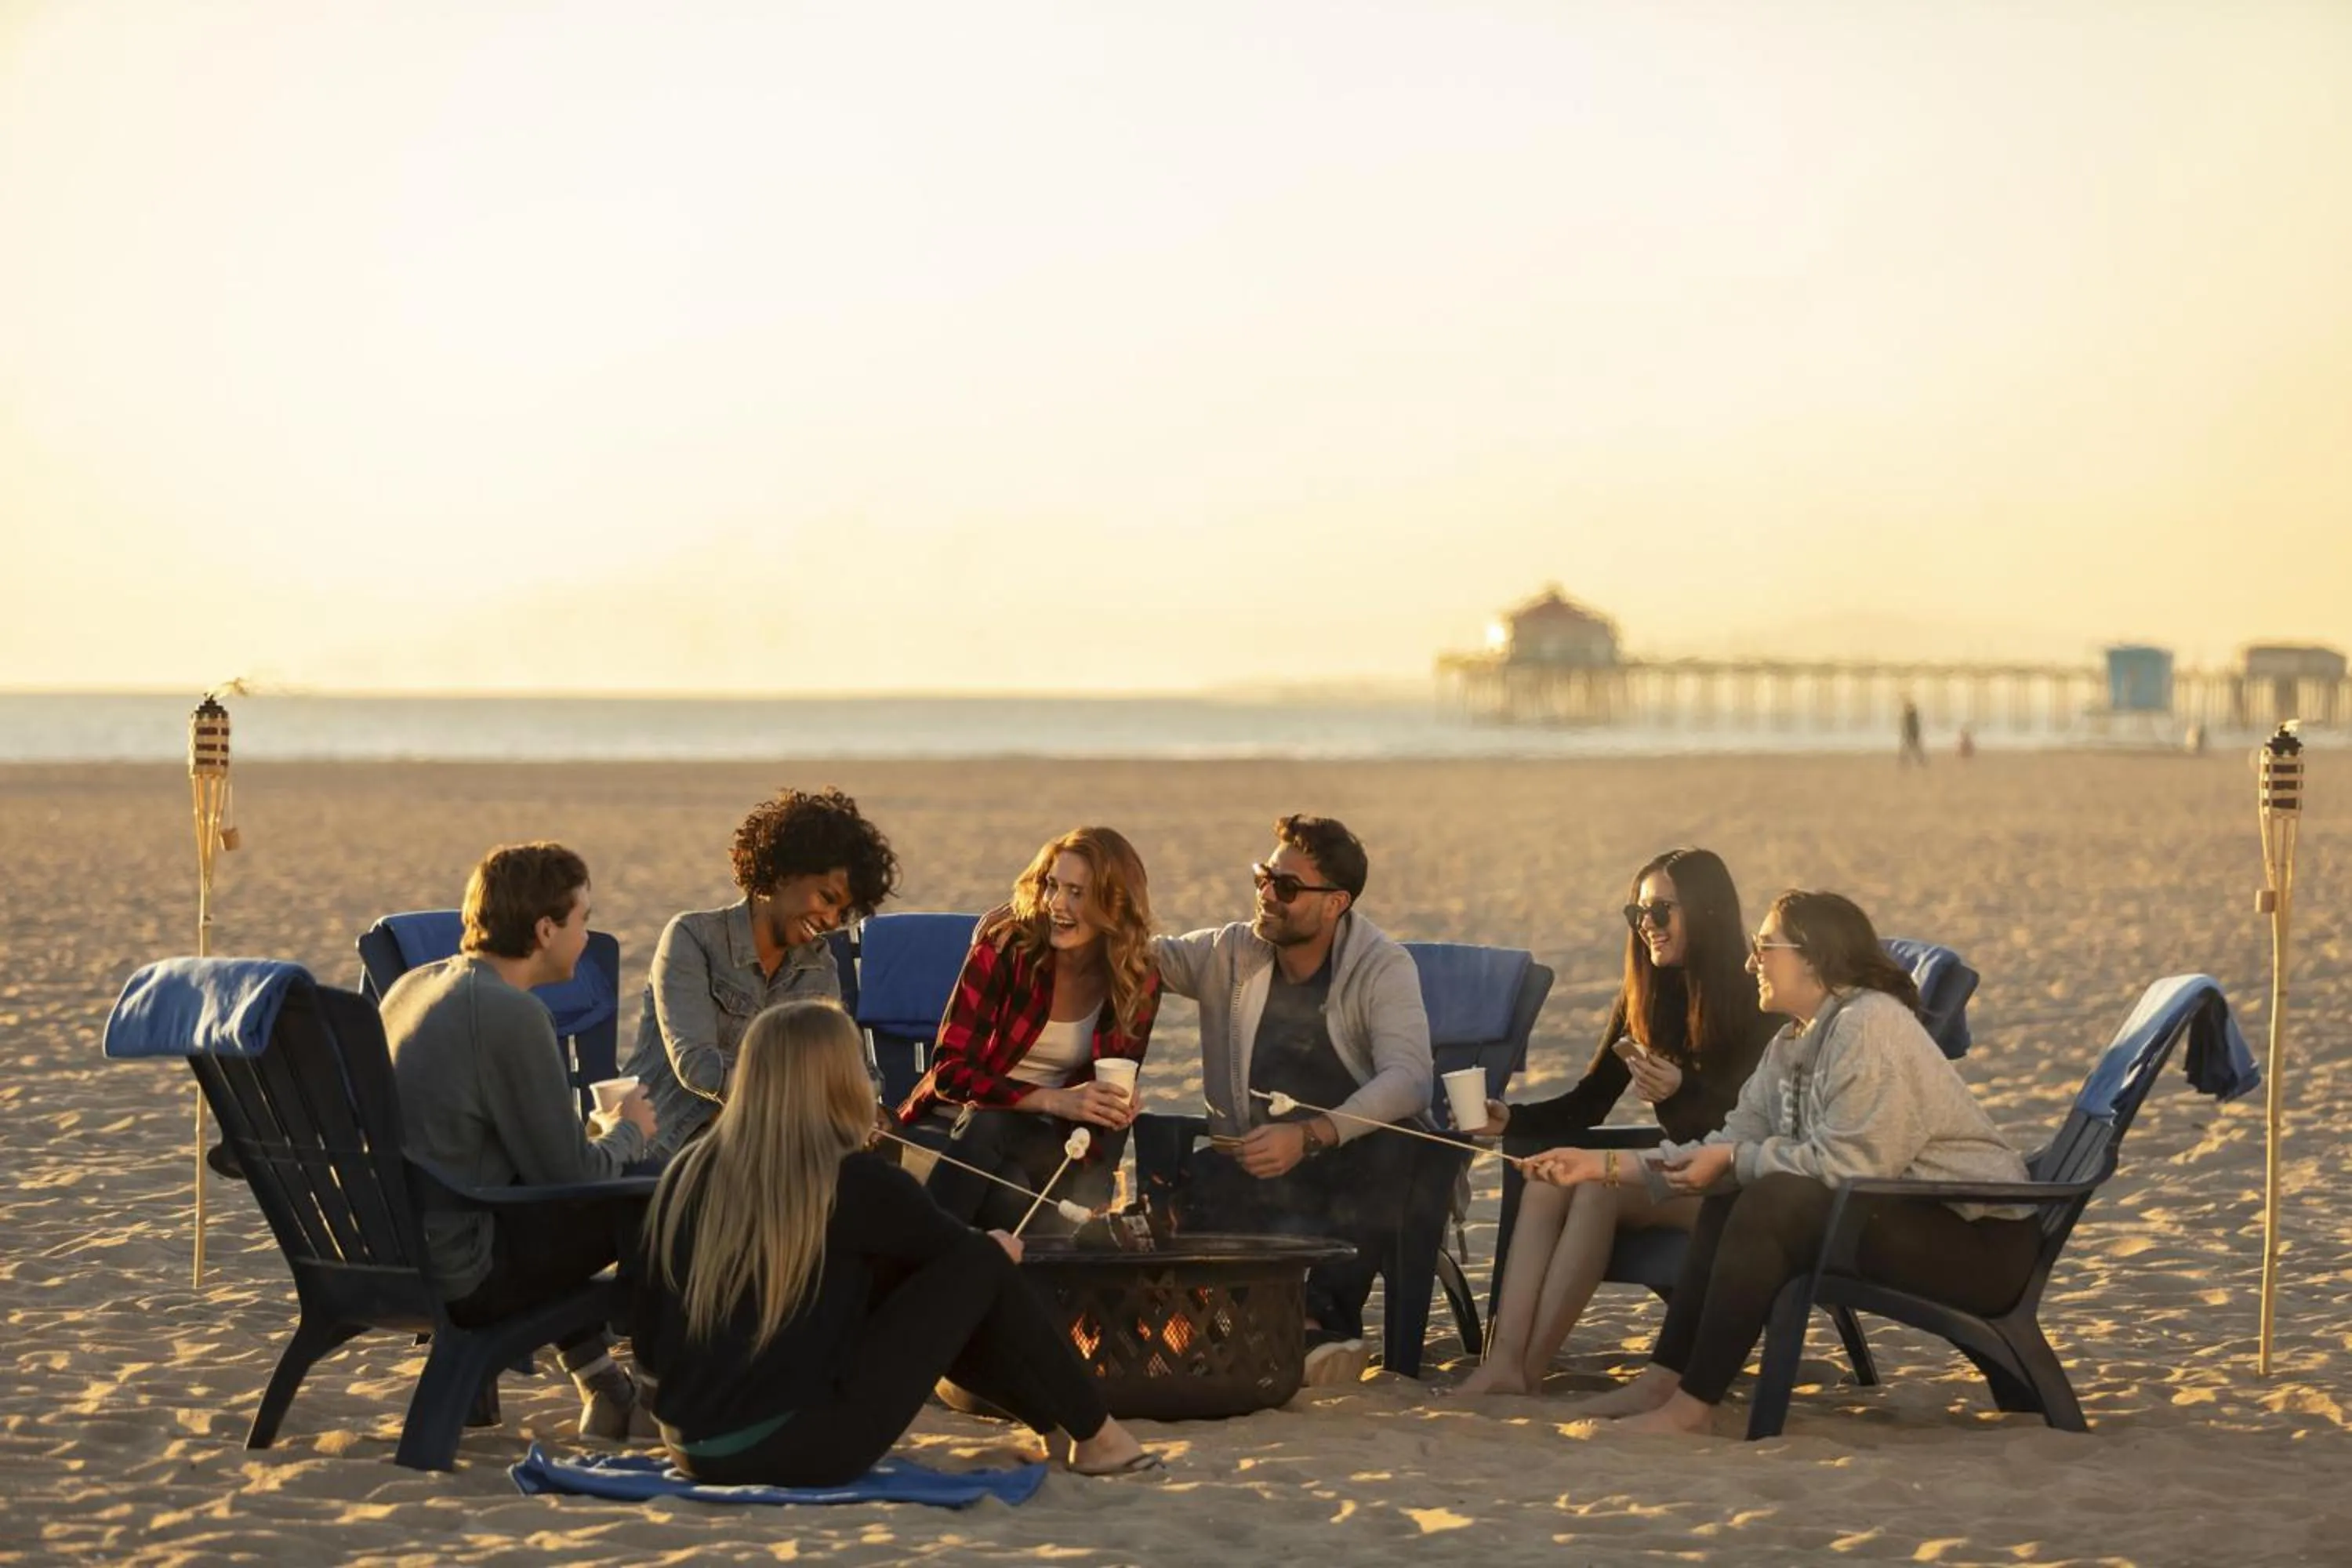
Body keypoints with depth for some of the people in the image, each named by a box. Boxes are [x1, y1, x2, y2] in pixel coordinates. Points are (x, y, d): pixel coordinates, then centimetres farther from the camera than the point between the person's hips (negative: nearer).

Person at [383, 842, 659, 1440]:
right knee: (647, 1200, 2)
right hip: (457, 1277, -9)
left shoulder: (412, 985, 9)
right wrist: (630, 1132, 8)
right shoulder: (511, 1014, -18)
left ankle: (603, 1386, 34)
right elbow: (570, 1173, -14)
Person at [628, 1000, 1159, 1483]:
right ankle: (1093, 1434, 20)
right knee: (980, 1266, 6)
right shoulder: (856, 1183, -10)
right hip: (807, 1452, -6)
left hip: (694, 1451, 6)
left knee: (893, 1273, 22)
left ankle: (1058, 1421, 31)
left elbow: (646, 1335, 8)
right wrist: (998, 1248, 32)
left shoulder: (687, 1173, 2)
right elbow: (958, 1248, 9)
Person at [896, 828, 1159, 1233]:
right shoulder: (1005, 946, -13)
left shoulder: (1139, 982, -2)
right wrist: (1053, 1100, -29)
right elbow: (951, 1071, -17)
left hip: (1042, 1141, 2)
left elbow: (1115, 1091, 10)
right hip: (958, 1121, -2)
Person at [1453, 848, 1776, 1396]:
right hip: (1678, 1174, 6)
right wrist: (1510, 1119, -9)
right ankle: (1503, 1360, -37)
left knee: (1601, 1187, -30)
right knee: (1548, 1176, -21)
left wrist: (1682, 1091, -34)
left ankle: (1528, 1368, -32)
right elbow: (1587, 1104, 9)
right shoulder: (1641, 1001, 11)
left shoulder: (1756, 1003, -9)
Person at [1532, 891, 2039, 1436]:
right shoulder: (1793, 1044, 13)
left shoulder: (1869, 1026, -17)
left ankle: (1693, 1407, -19)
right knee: (1729, 1200, 7)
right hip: (1912, 1213, 10)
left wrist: (1733, 1160, -14)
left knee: (1771, 1203, -24)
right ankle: (1663, 1380, 5)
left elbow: (1850, 1165, -24)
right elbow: (1739, 1139, 8)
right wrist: (1608, 1166, 2)